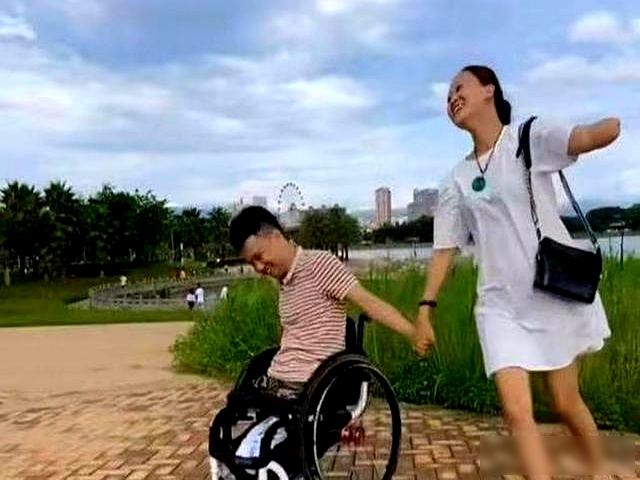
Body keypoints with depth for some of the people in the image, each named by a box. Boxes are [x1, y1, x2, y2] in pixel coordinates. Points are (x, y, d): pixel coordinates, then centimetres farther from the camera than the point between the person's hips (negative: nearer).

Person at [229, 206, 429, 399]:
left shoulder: (319, 264, -10)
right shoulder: (283, 282, 14)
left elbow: (368, 302, -17)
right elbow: (294, 337, 11)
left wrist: (414, 334, -22)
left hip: (306, 385, -8)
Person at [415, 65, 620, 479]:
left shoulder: (530, 137, -3)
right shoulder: (457, 181, 8)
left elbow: (585, 138, -23)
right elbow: (445, 249, 9)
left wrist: (613, 127, -44)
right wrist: (426, 306, 1)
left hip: (555, 293, -3)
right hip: (499, 305, 3)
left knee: (566, 402, 11)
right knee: (516, 410, -7)